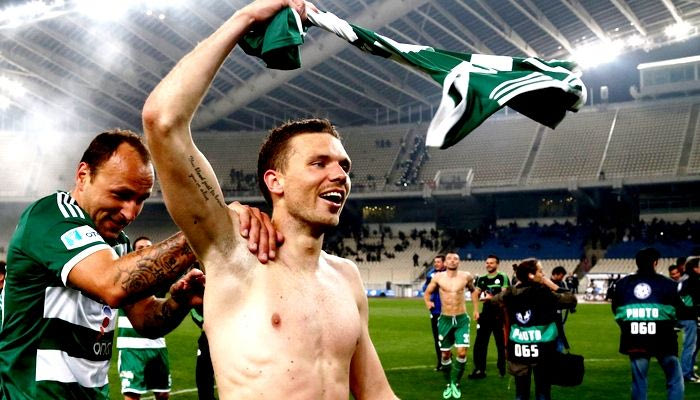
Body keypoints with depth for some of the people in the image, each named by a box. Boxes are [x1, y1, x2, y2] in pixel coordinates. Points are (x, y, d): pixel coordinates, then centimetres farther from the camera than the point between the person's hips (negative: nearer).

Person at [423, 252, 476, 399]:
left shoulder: (466, 276, -5)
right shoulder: (438, 277, -4)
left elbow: (472, 289, 15)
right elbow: (427, 293, 8)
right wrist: (427, 302, -12)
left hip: (462, 319, -1)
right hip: (445, 320, 1)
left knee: (462, 352, -11)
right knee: (445, 354, 7)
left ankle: (456, 383, 9)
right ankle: (448, 384, 26)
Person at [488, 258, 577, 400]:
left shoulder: (511, 293, 0)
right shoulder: (544, 293, -13)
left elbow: (496, 299, 23)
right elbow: (571, 300, -4)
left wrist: (489, 298, 46)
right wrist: (554, 286, 5)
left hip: (518, 349, 4)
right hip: (542, 349, -4)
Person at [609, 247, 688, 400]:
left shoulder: (622, 284, 4)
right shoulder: (666, 284, -5)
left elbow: (616, 310, 13)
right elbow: (681, 312, -2)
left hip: (634, 340, 3)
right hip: (662, 340, -3)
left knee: (638, 380, 11)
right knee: (675, 380, 7)